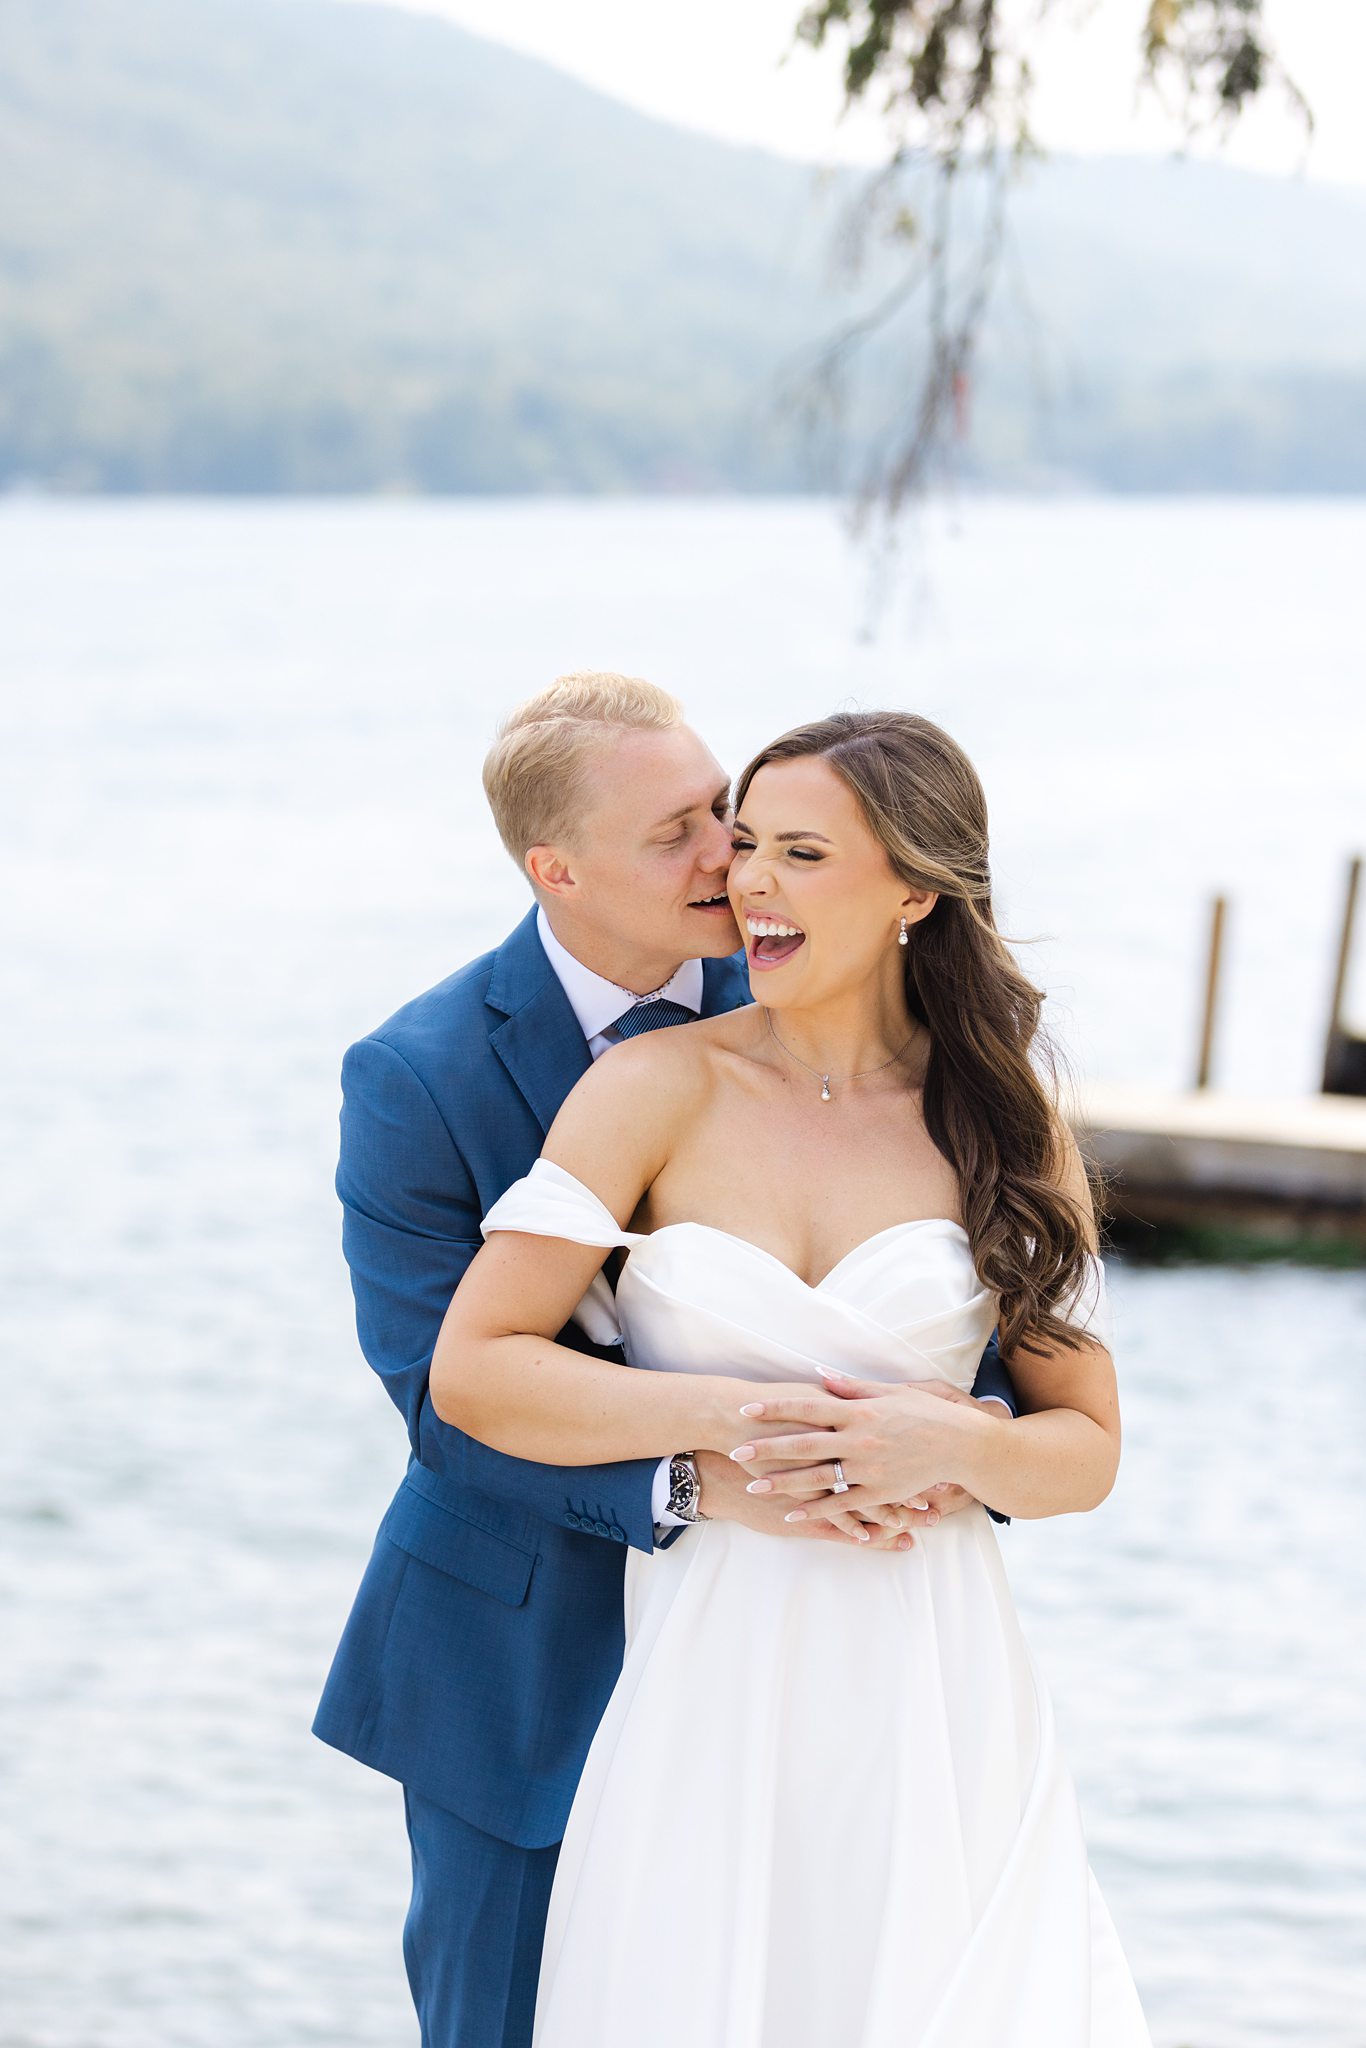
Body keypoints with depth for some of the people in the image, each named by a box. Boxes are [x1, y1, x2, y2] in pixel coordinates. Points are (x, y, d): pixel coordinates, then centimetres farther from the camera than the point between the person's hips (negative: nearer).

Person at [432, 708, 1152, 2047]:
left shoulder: (1008, 1126, 4)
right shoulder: (658, 1089, -2)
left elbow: (1088, 1448, 6)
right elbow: (471, 1369, -8)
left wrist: (948, 1443, -15)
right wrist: (737, 1418, -16)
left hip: (932, 1697, 1)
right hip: (700, 1695, -1)